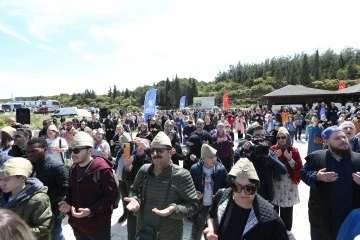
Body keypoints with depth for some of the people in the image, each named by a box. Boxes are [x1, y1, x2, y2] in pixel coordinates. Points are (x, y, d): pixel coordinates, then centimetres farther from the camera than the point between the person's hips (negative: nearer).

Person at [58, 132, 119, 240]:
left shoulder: (102, 169, -21)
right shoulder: (73, 169, 3)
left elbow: (113, 194, -19)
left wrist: (91, 211, -25)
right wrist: (67, 202, -5)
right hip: (77, 225, 7)